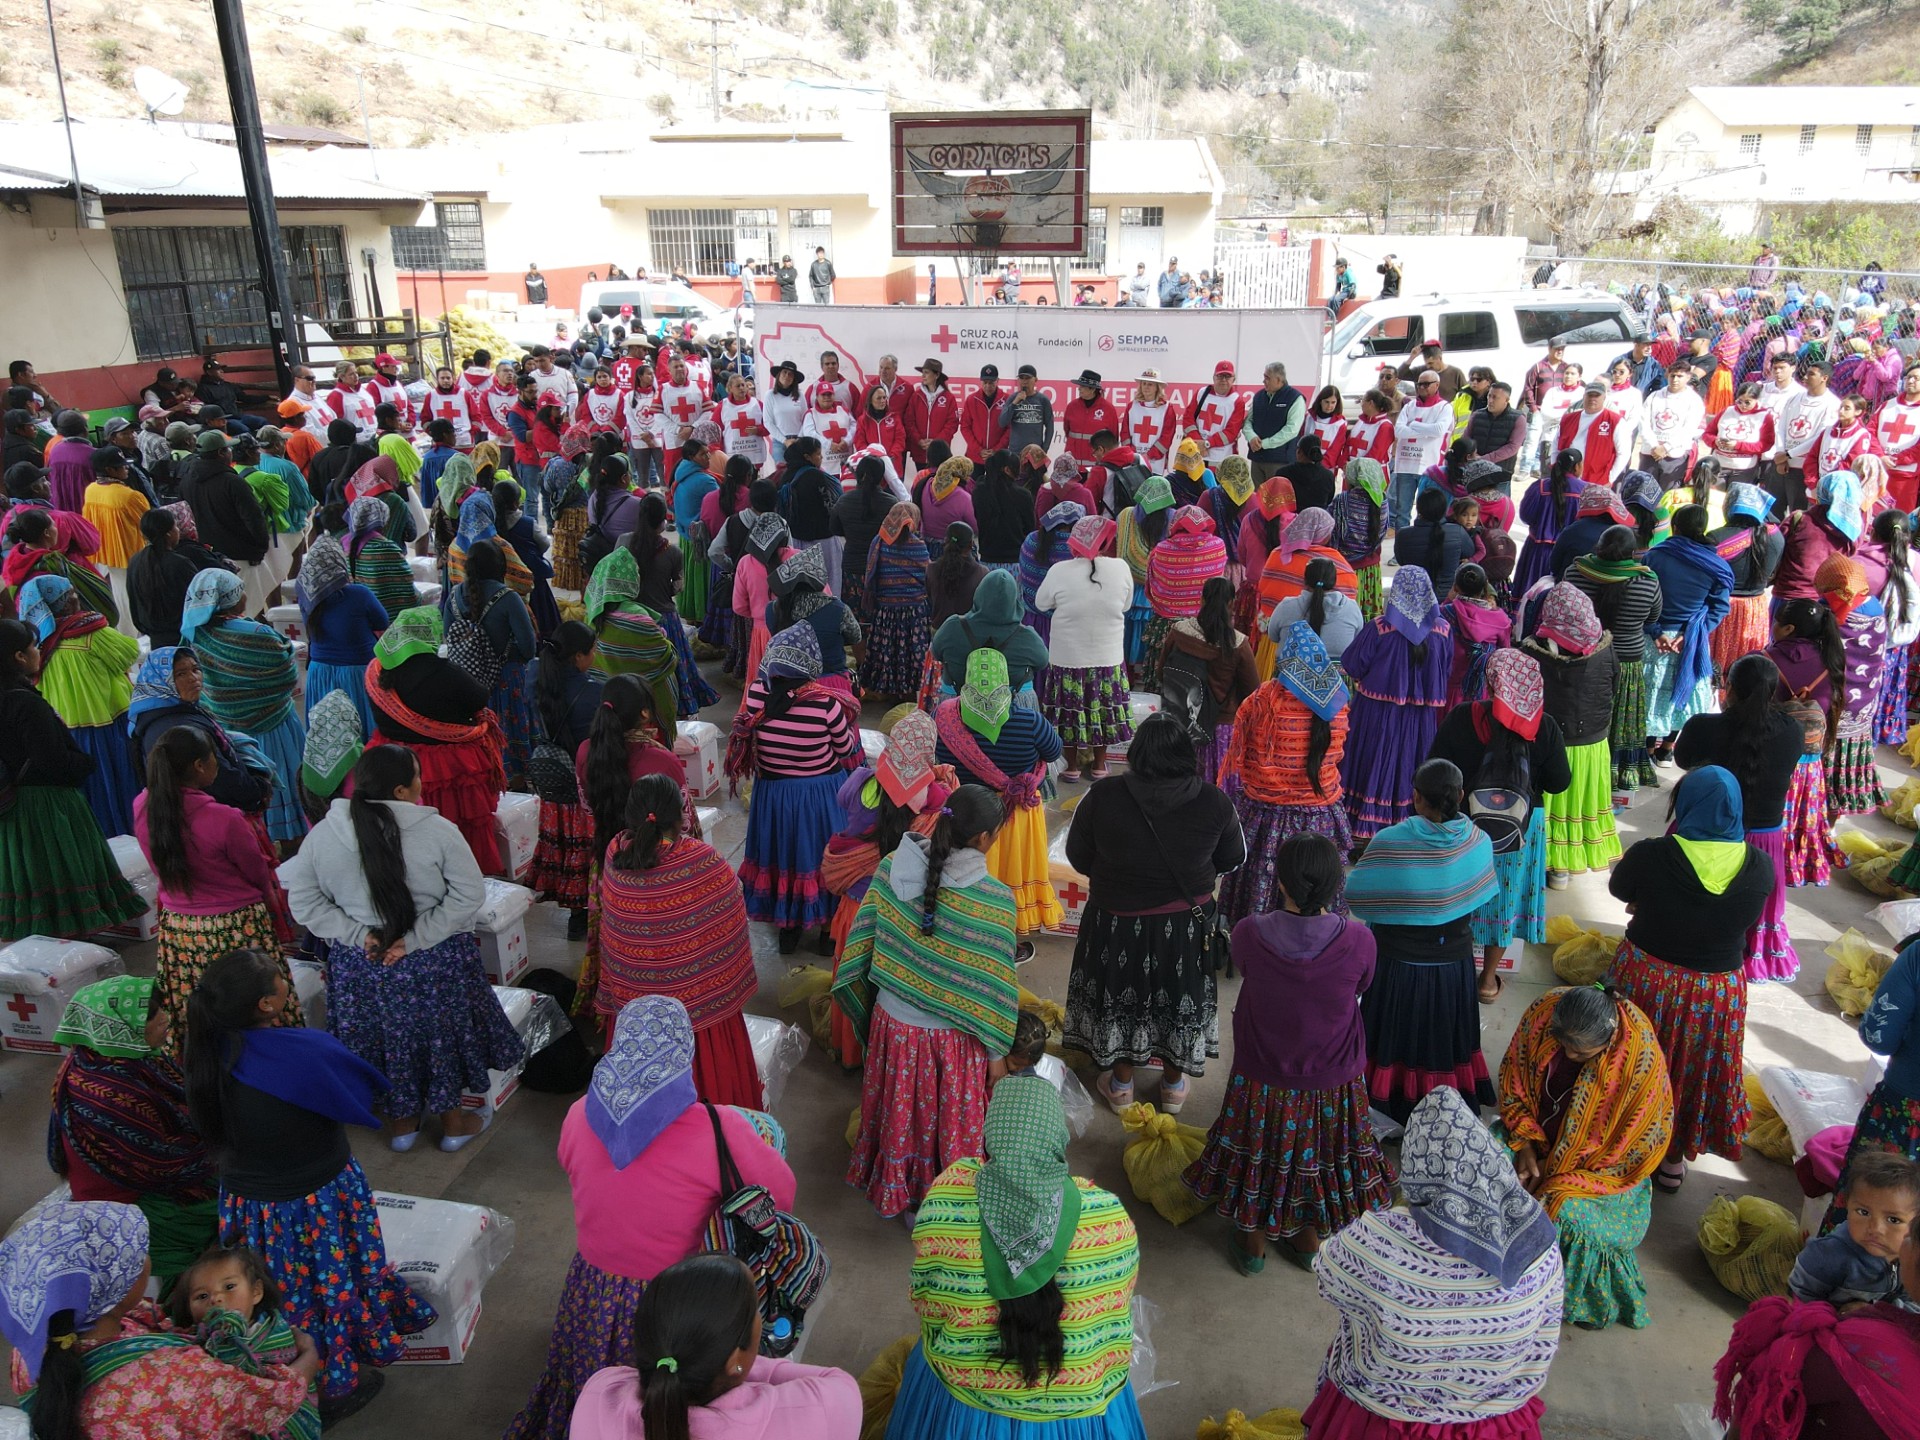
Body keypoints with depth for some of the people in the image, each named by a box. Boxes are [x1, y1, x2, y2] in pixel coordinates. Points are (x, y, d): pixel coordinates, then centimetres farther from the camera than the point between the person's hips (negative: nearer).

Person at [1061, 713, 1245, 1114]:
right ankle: (1174, 1084, 43)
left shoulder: (1103, 796, -23)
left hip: (1117, 921, -1)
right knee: (1179, 994, 24)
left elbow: (1078, 858, -10)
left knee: (1120, 992, 22)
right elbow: (1233, 859, -3)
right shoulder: (1214, 802, -19)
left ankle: (1120, 1084, 40)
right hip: (1187, 925, 1)